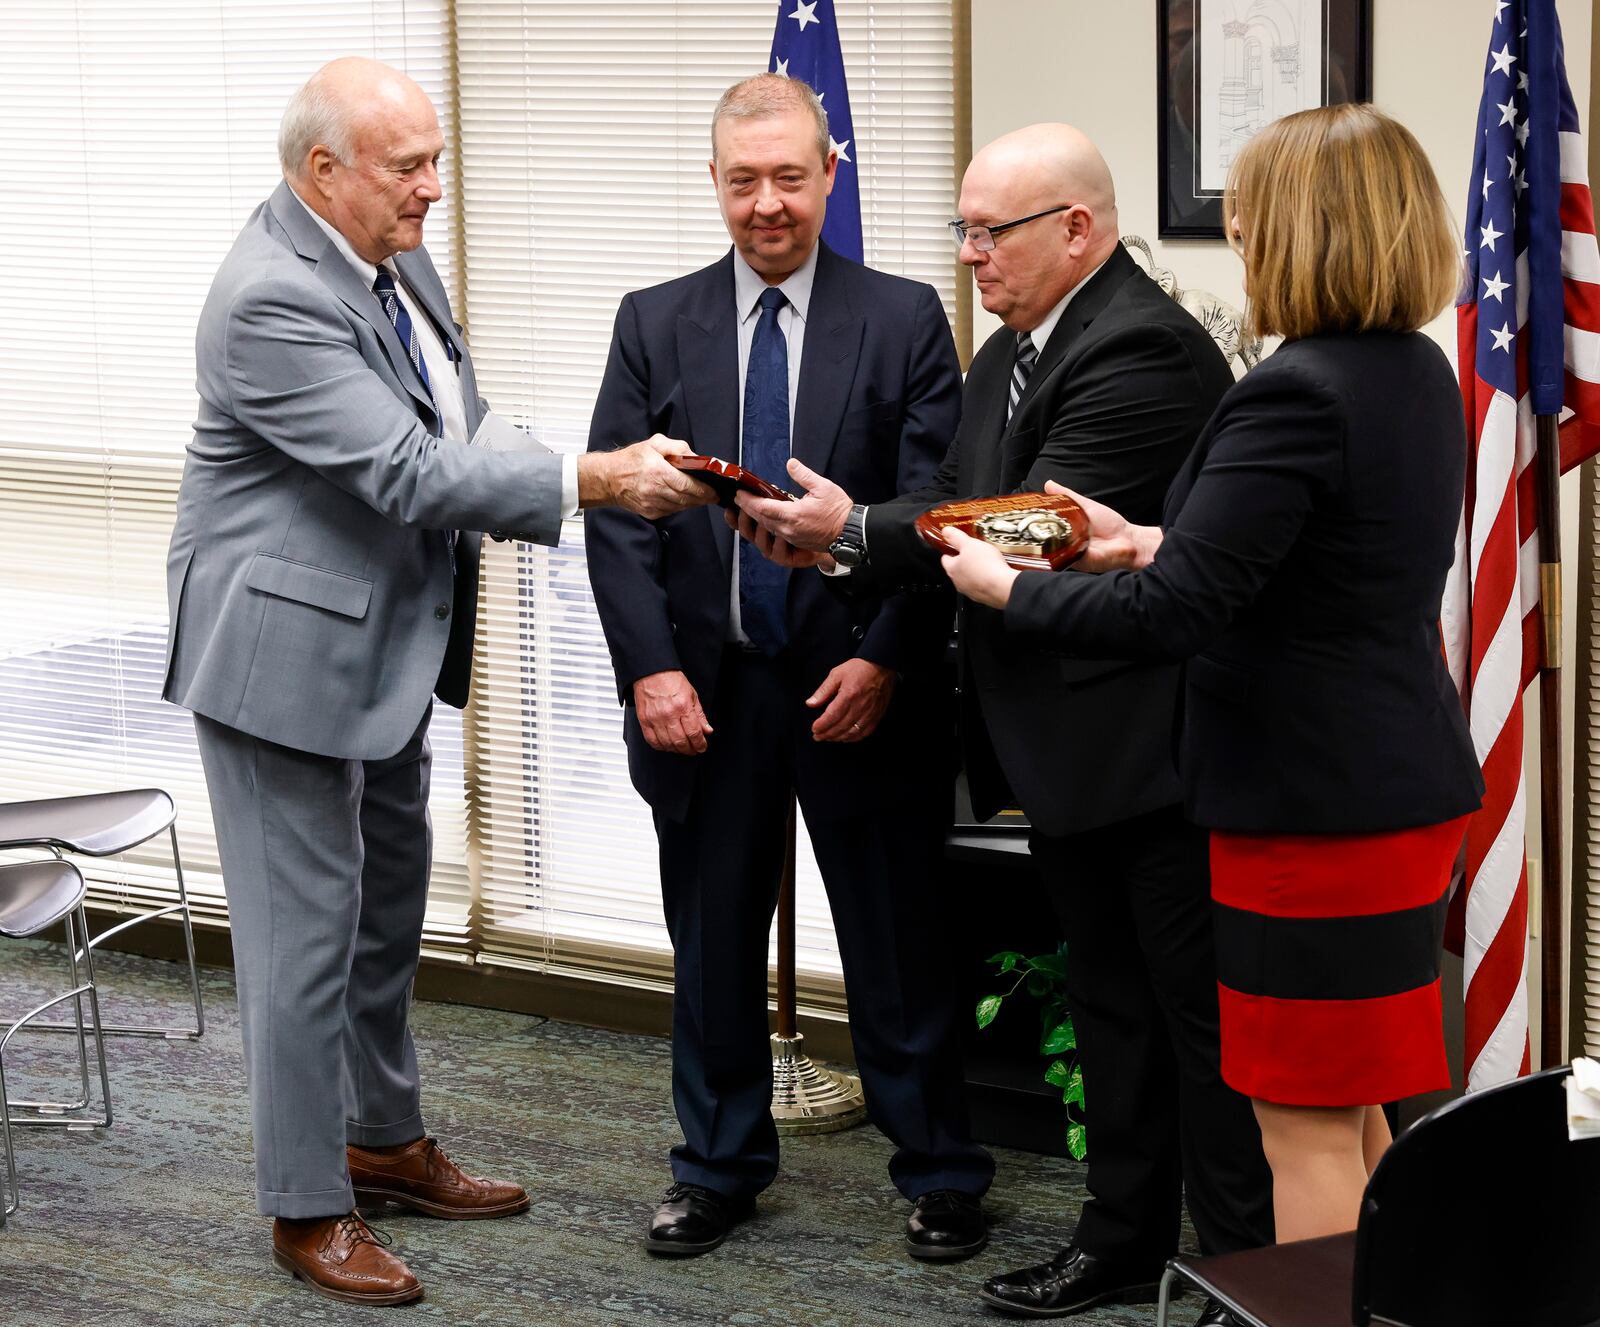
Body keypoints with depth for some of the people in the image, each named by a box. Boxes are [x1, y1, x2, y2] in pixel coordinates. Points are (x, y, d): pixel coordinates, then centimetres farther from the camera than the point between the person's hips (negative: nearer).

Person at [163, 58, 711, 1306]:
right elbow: (408, 474, -28)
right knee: (307, 930, -1)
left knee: (390, 907, 21)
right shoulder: (271, 299, -24)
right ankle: (306, 1208, 10)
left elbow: (456, 429, 17)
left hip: (392, 643, 10)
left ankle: (385, 1138, 37)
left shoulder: (392, 257, 5)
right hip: (290, 652, -10)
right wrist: (595, 479, -27)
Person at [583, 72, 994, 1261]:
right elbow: (617, 512, 0)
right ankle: (721, 1167, 27)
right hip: (704, 691, 2)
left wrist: (885, 660, -13)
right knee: (713, 942, 12)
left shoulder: (904, 320, -1)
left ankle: (939, 1173, 19)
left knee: (899, 946, 6)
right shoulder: (654, 325, 4)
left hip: (860, 687, -2)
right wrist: (649, 667, -10)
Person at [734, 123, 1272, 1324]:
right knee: (1110, 1002, 18)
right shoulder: (1010, 354, 14)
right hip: (1066, 751, 10)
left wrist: (853, 531, -21)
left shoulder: (1144, 349, -19)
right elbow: (956, 503, 7)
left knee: (1202, 1021, -1)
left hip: (1151, 751, -10)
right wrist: (822, 534, -10)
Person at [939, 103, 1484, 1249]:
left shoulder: (1296, 397, -22)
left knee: (1307, 1125, 1)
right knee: (1346, 1110, 20)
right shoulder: (1421, 375, 7)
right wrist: (1153, 542, 13)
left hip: (1315, 804, -10)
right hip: (1405, 782, 10)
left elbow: (1170, 615, -26)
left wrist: (1005, 587, -11)